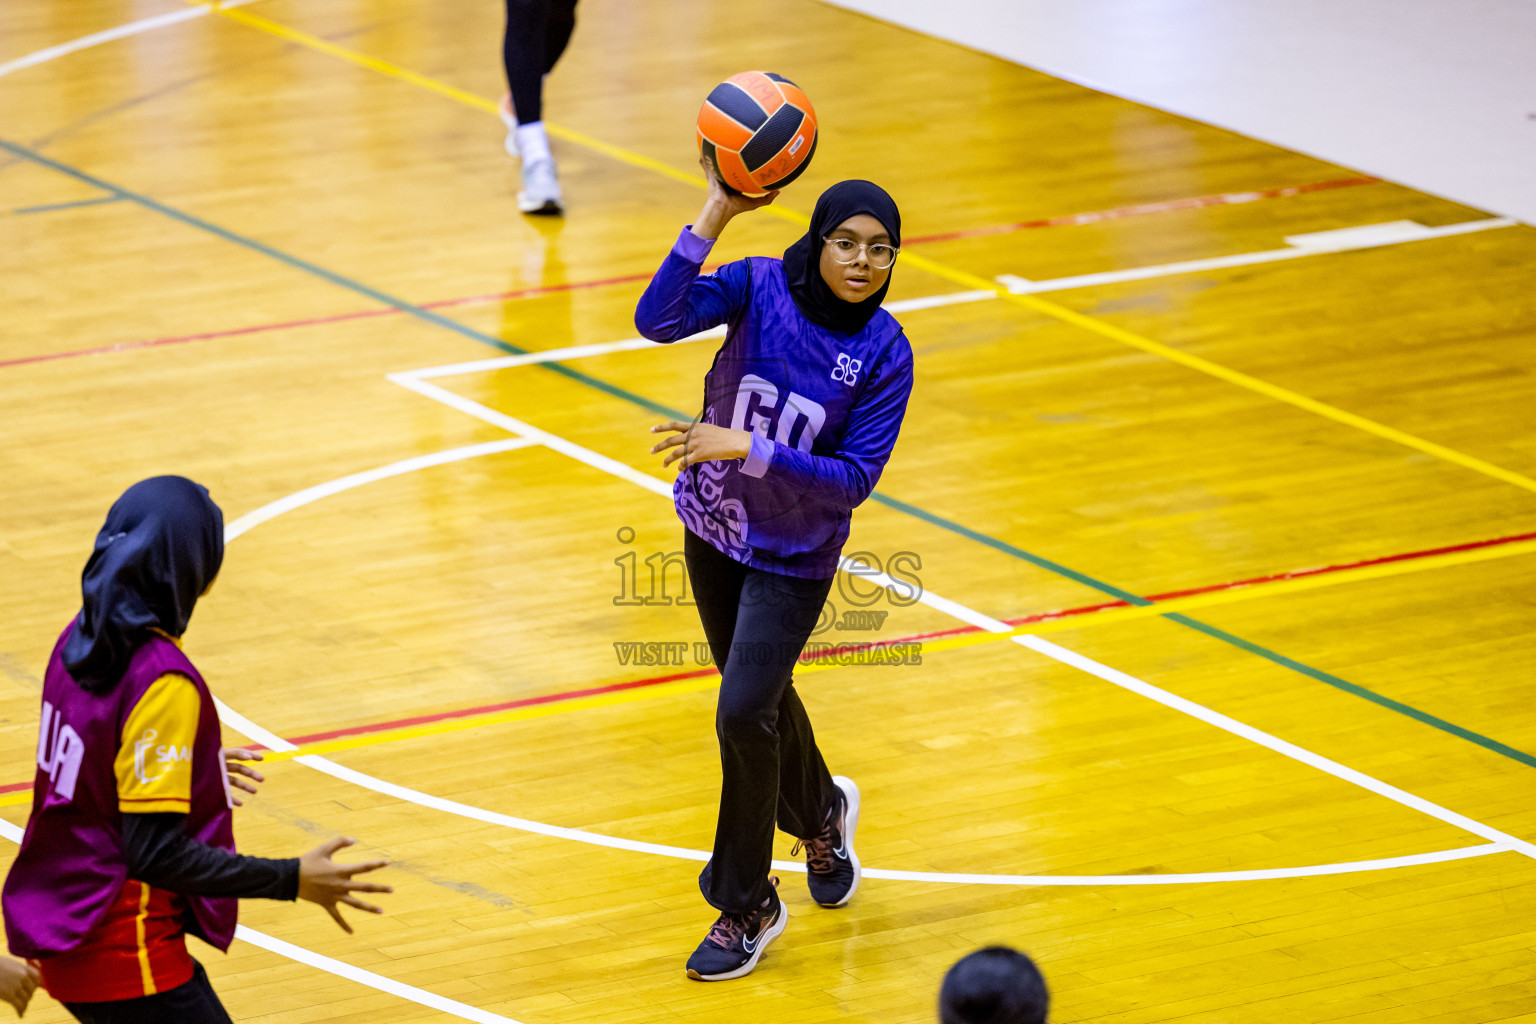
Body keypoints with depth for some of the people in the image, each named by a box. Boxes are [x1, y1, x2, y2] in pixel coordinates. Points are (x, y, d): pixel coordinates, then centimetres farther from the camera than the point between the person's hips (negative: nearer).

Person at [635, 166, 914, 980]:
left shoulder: (885, 354, -19)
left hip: (794, 557, -3)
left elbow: (854, 479, -23)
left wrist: (747, 448, -32)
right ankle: (820, 814, 52)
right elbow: (657, 319, -31)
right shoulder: (761, 286, -16)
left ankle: (746, 908, 6)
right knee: (760, 696, 21)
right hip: (713, 529, 3)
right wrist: (715, 217, -39)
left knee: (744, 714, -12)